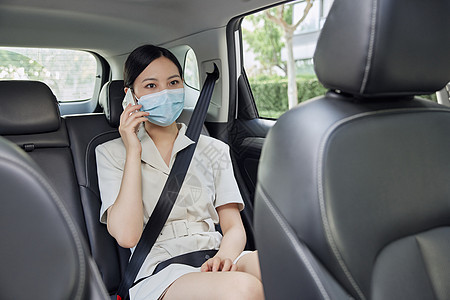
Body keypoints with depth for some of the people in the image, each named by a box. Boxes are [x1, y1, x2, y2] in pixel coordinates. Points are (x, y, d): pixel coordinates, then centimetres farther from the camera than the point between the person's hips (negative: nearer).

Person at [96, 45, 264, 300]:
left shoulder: (214, 150, 15)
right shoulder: (112, 153, 9)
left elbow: (234, 227, 8)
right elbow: (126, 235, -7)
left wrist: (225, 255, -16)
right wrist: (133, 151, -5)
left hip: (213, 259, 4)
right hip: (158, 274, -3)